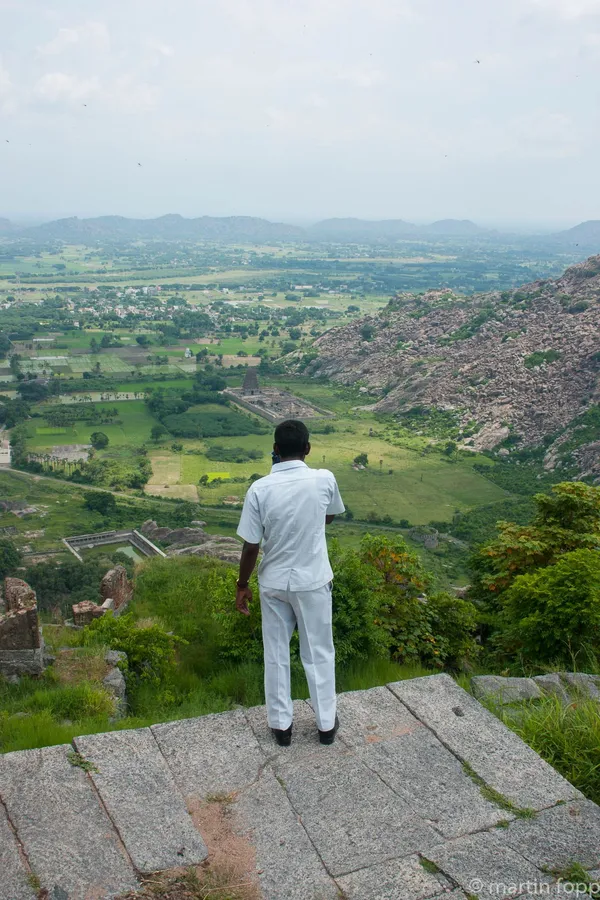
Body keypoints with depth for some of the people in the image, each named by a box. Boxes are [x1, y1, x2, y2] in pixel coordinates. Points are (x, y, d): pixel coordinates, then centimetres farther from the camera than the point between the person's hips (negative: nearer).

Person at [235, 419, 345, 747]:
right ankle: (326, 724, 30)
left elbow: (251, 546, -12)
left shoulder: (260, 489, -18)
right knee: (319, 653, 17)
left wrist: (242, 586, 2)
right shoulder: (324, 479, -15)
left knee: (276, 654, 17)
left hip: (273, 583, 0)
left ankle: (281, 724, 29)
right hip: (313, 581, 1)